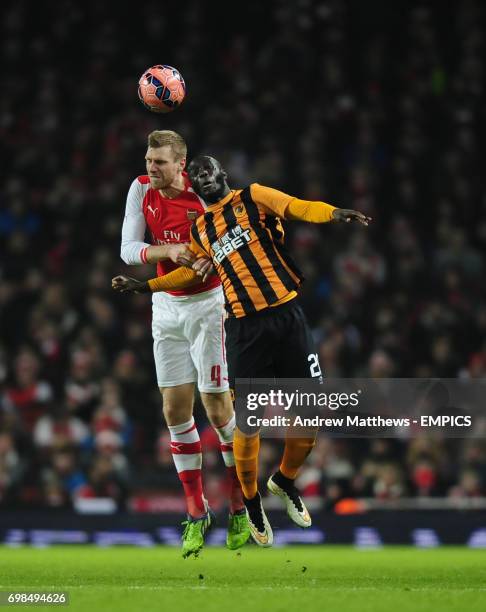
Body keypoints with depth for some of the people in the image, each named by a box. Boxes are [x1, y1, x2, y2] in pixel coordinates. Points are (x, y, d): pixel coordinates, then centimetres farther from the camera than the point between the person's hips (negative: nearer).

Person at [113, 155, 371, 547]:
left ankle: (286, 480, 26)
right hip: (245, 329, 2)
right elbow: (195, 271, 32)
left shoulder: (252, 198, 4)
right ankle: (251, 500, 19)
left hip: (287, 317, -2)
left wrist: (333, 213, -31)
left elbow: (297, 207, -12)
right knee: (248, 423, -4)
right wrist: (148, 286, 31)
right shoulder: (200, 231, 15)